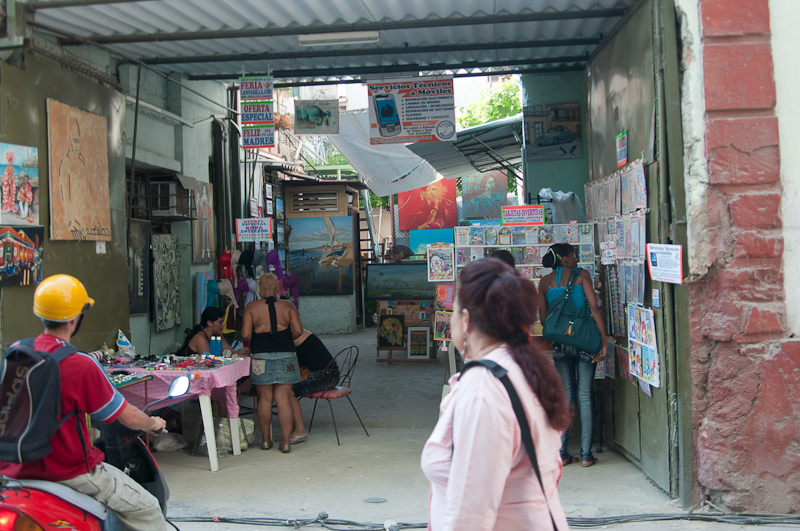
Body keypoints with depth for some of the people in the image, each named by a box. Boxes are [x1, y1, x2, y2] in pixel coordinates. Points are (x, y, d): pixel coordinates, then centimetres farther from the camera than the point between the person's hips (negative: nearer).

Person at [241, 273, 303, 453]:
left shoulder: (251, 307, -1)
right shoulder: (287, 306, 1)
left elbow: (246, 334, -6)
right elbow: (298, 330, -5)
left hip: (260, 357, 0)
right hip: (285, 356, 0)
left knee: (265, 399, 9)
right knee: (284, 399, 3)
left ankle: (265, 439, 19)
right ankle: (285, 442, 5)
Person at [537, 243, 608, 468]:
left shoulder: (545, 282, 8)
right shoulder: (581, 275, -1)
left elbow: (543, 318, 9)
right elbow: (594, 309, -8)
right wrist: (604, 341, -7)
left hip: (560, 342, 3)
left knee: (565, 395, 10)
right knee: (585, 396, 3)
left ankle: (562, 453, 11)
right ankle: (586, 455, 6)